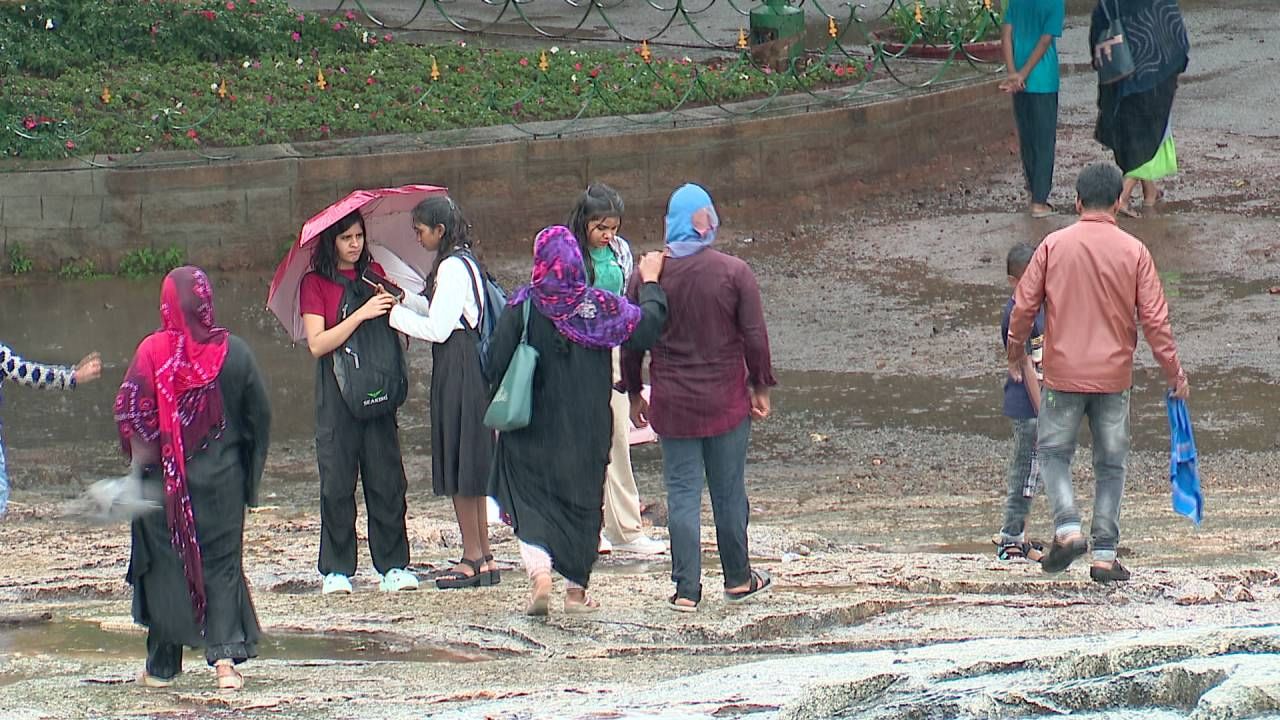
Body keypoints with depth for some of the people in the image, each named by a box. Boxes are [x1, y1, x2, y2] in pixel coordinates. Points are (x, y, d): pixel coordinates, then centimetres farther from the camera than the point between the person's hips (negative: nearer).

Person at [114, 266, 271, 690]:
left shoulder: (153, 352, -11)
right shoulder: (233, 352, -4)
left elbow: (130, 415, -10)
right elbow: (259, 416, 3)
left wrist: (140, 462, 6)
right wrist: (250, 472, 14)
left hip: (165, 480, -1)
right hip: (221, 477, 1)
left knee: (165, 565, 9)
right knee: (222, 563, 8)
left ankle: (162, 666, 14)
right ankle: (226, 654, -9)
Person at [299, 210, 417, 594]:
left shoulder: (374, 273, 12)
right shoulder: (316, 283, 0)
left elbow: (396, 328, 17)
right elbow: (317, 344, -10)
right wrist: (360, 314, -18)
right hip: (336, 393, -3)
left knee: (386, 479, 0)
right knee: (337, 483, -1)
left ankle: (393, 566, 4)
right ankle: (336, 570, 5)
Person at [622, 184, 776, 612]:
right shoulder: (733, 272, -8)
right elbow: (755, 336, -5)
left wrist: (634, 394, 14)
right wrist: (760, 388, 7)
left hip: (672, 404, 1)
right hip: (726, 401, -1)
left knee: (682, 493, 3)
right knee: (729, 492, 10)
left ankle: (686, 589, 1)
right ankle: (737, 579, 21)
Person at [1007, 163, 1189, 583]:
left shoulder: (1053, 245, -4)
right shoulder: (1134, 252, -4)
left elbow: (1024, 306, -1)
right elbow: (1154, 318, -4)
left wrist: (1016, 354, 15)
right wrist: (1173, 371, 6)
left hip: (1064, 374, -1)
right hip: (1114, 375, 1)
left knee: (1054, 452, 13)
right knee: (1111, 464, 10)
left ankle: (1068, 527, -9)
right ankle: (1105, 555, 6)